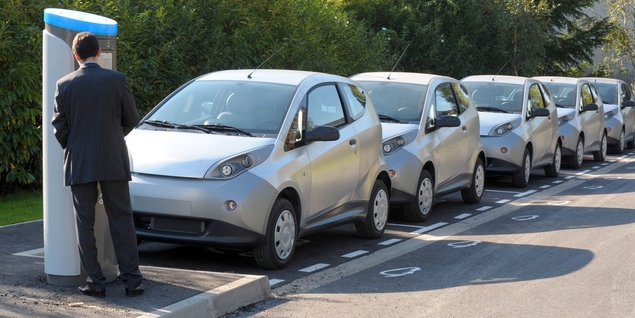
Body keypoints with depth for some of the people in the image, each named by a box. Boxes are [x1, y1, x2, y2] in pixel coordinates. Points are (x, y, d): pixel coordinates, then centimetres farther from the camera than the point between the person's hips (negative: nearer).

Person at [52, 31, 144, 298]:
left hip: (79, 165, 0)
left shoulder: (64, 85, -4)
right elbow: (132, 119, 2)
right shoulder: (117, 80, -5)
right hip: (113, 162, 0)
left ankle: (95, 282, 7)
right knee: (122, 220, 6)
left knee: (85, 223, 7)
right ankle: (131, 280, 5)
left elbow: (59, 128, -1)